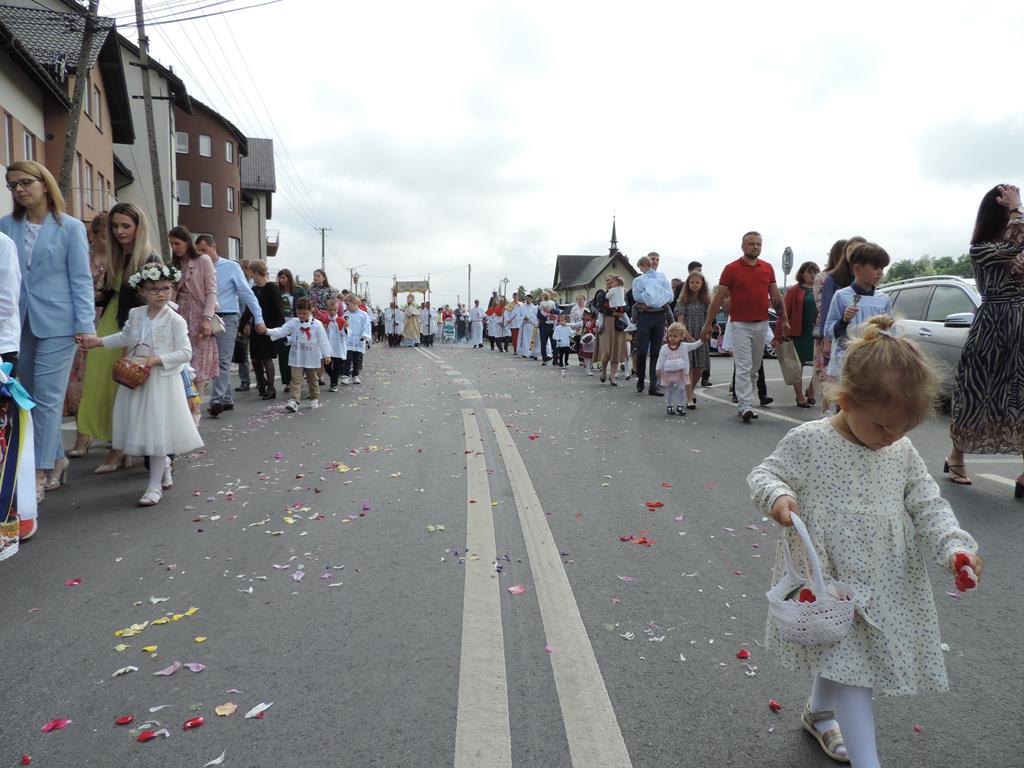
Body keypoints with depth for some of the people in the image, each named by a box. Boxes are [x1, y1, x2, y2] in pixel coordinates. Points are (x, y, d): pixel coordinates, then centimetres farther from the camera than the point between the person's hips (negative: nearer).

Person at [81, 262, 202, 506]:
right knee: (143, 427, 12)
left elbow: (185, 353, -14)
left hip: (162, 380, -6)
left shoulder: (175, 320, -10)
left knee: (157, 428, -5)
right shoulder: (135, 314, 6)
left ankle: (155, 485, 3)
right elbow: (124, 338, 24)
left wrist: (156, 359, -21)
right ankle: (165, 465, 38)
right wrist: (98, 341, 15)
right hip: (136, 378, 6)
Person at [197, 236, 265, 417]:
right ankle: (227, 400, 18)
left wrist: (259, 319, -7)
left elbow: (247, 294, -2)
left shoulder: (231, 267, -1)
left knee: (223, 361, -11)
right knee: (216, 362, 9)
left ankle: (217, 401, -14)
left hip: (227, 318, -4)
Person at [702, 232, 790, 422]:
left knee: (754, 368, 10)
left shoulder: (768, 268, 9)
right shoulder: (731, 269, -3)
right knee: (744, 367, -10)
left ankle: (744, 400, 21)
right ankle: (745, 406, -13)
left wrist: (784, 319, 8)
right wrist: (708, 324, -4)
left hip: (762, 324, 5)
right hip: (740, 324, -4)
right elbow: (718, 298, -2)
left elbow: (776, 296, 14)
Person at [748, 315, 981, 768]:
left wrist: (954, 546, -13)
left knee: (838, 656, 24)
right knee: (849, 665, -8)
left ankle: (818, 713, 49)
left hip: (886, 583, 6)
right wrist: (776, 496, -31)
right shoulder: (808, 441, -14)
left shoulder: (903, 454, 1)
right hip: (830, 577, -5)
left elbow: (929, 507, 4)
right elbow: (765, 474, -9)